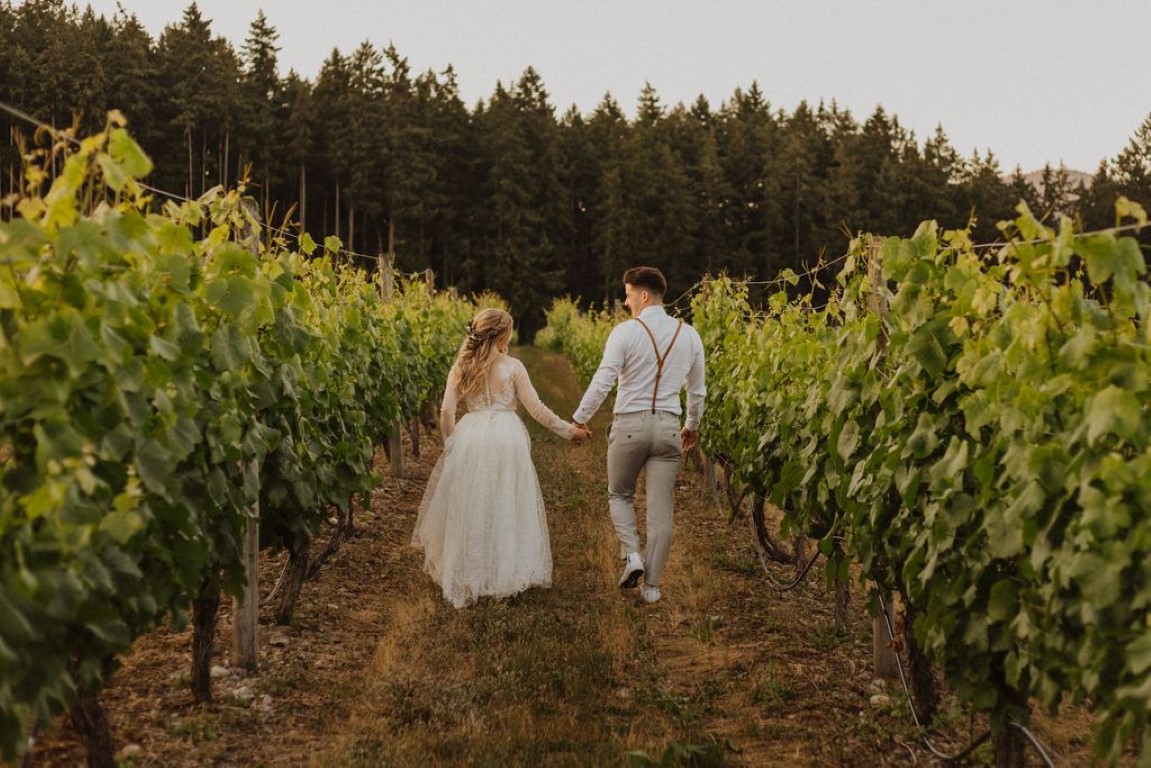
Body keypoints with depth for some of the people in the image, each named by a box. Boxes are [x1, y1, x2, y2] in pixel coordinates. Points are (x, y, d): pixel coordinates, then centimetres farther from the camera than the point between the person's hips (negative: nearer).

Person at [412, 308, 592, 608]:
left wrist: (451, 444, 18)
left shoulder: (460, 368, 6)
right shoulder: (512, 366, -1)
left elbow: (446, 412, 3)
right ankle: (506, 574, 13)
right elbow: (535, 408, 1)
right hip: (507, 437, -2)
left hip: (470, 437, 2)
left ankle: (468, 577, 17)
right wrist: (569, 430, 11)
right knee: (507, 508, 9)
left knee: (469, 509, 12)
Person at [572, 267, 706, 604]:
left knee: (619, 494, 20)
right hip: (668, 427, 3)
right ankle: (651, 585, 12)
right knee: (661, 509, 7)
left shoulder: (625, 332, -8)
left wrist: (579, 419, -2)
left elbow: (602, 382, -12)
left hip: (630, 424, -3)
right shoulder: (689, 335, 7)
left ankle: (632, 555, 1)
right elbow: (697, 390, 15)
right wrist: (693, 426, 30)